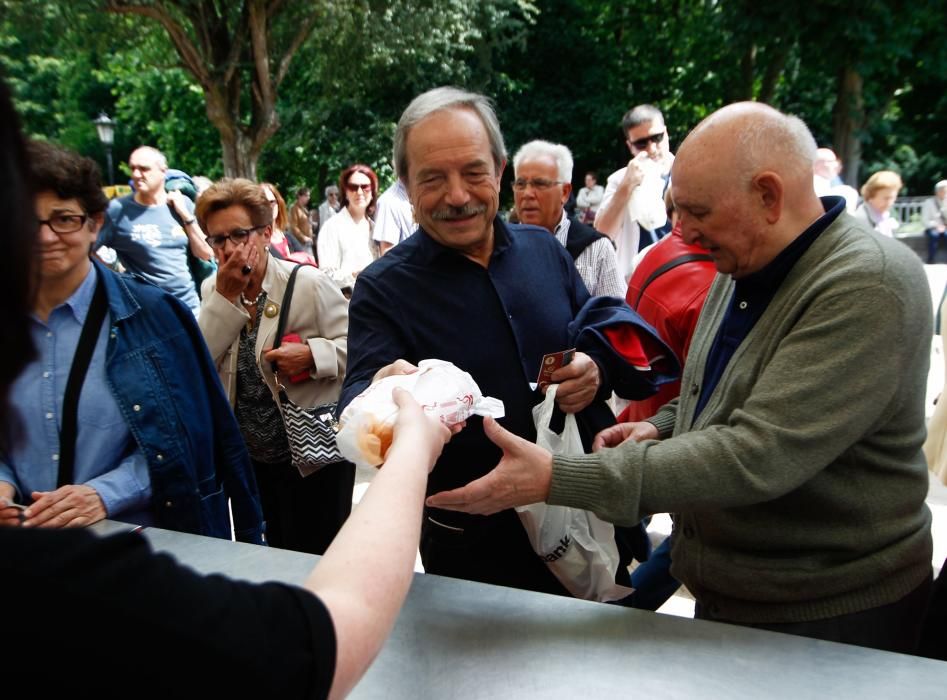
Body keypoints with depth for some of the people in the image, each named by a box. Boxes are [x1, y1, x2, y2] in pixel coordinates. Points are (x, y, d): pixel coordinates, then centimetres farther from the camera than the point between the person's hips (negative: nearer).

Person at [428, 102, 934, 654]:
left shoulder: (870, 287, -25)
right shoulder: (743, 266, 2)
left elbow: (757, 456, -33)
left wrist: (557, 480, -36)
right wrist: (663, 427, -5)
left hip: (831, 613, -7)